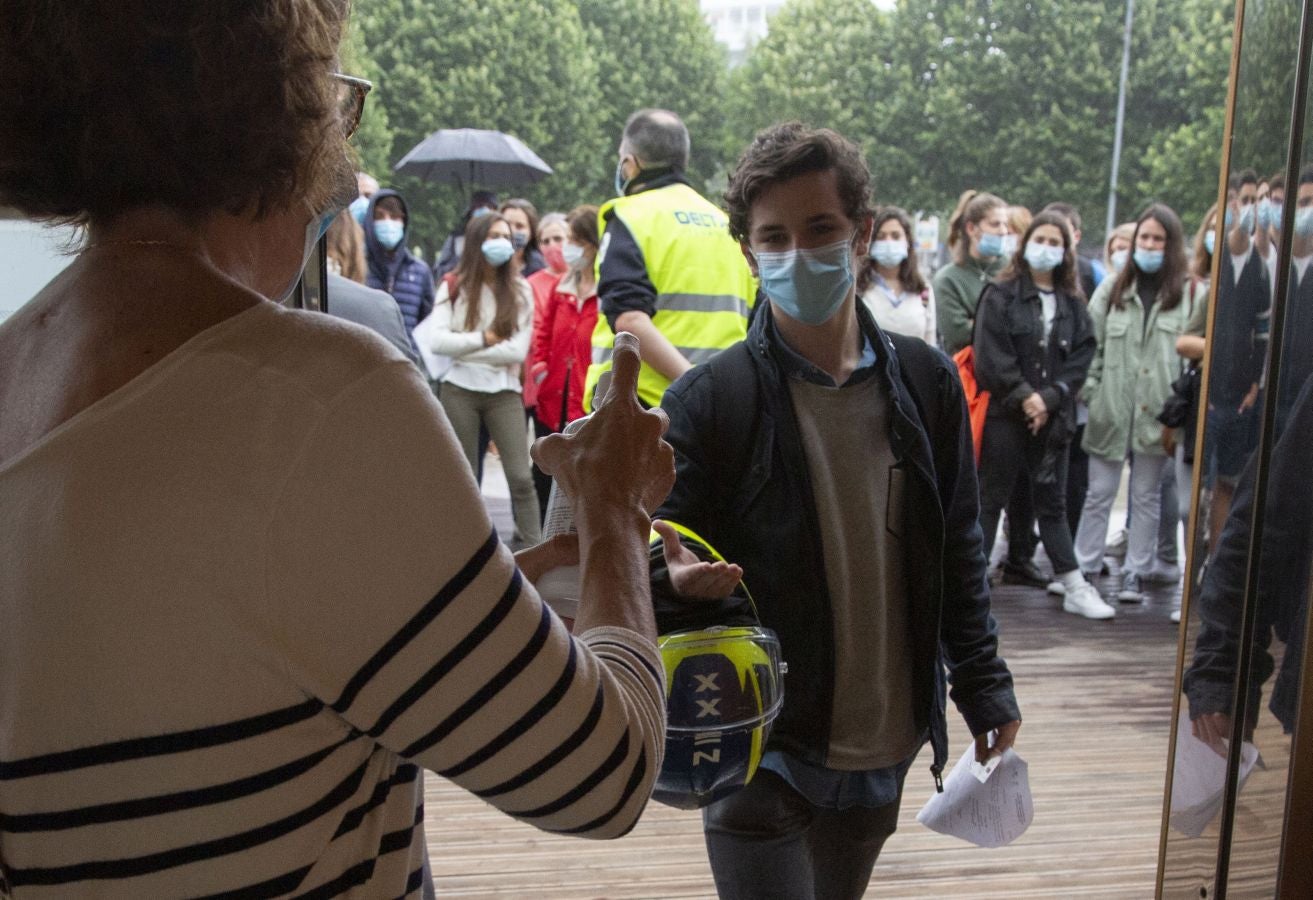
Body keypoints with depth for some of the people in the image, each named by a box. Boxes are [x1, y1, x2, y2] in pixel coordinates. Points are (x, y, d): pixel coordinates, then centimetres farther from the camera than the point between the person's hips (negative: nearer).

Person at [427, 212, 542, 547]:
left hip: (503, 392, 0)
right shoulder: (453, 286, 3)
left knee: (521, 476, -8)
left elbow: (518, 350, -8)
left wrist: (463, 351, -7)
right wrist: (482, 339, -11)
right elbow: (436, 340, -9)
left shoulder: (520, 290, 3)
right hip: (459, 390, 0)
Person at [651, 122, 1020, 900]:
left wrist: (984, 687, 8)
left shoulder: (927, 382, -1)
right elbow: (657, 563, -8)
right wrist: (677, 578, -30)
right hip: (762, 752, -4)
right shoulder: (708, 401, -12)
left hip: (887, 748, 4)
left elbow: (957, 553, 8)